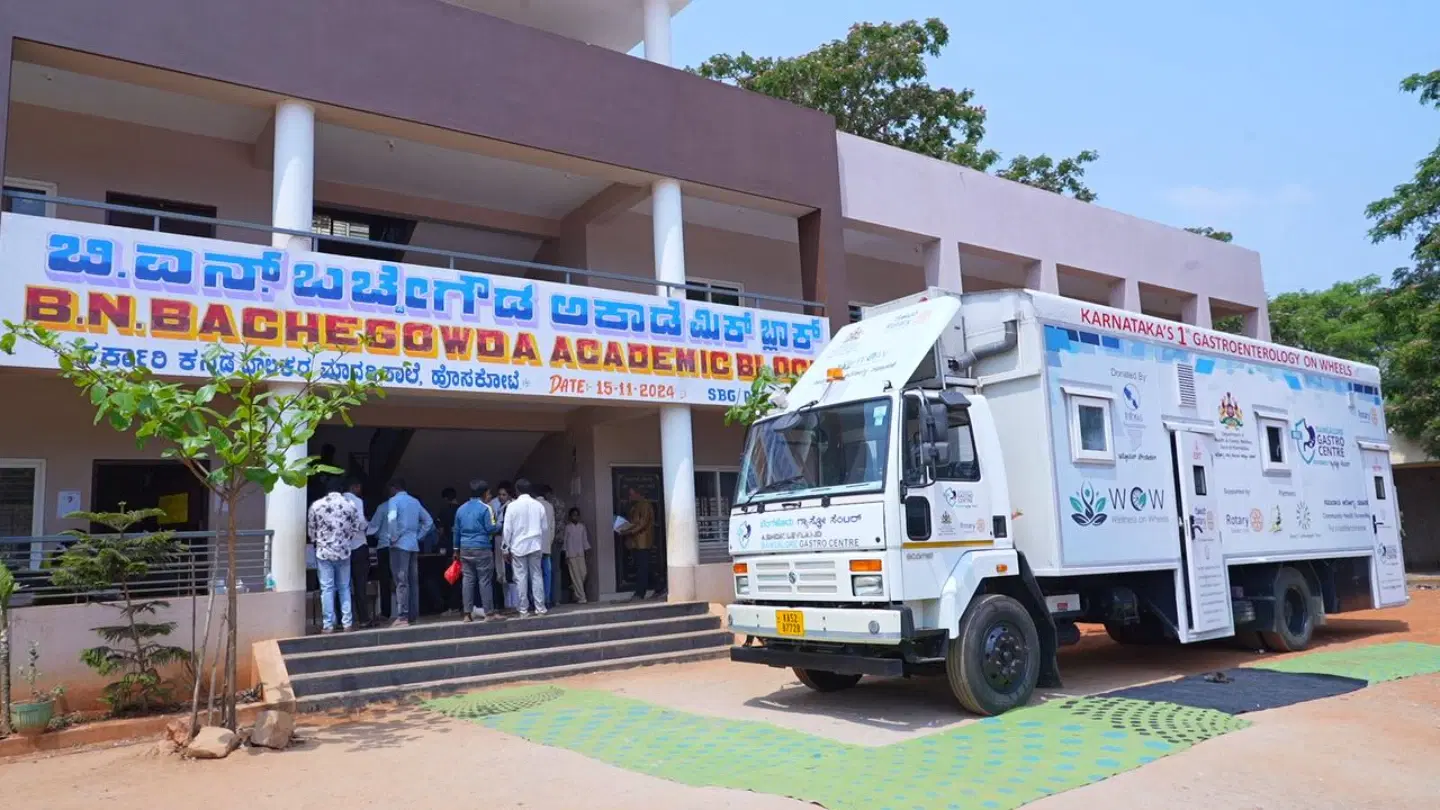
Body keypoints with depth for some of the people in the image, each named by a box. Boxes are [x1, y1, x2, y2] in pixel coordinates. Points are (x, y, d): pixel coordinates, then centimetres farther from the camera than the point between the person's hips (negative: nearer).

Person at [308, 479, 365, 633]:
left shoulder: (316, 505, -3)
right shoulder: (349, 505, -2)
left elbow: (310, 530, 4)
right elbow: (361, 527, 3)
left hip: (323, 552, -1)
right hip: (343, 551, 1)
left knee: (327, 589, 2)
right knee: (344, 588, 10)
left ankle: (328, 625, 2)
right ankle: (347, 623, 10)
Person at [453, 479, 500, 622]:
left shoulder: (461, 509, 12)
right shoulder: (485, 508, -7)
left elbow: (457, 530, 15)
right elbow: (490, 529, -10)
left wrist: (456, 549, 22)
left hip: (465, 549, 6)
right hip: (482, 548, -6)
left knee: (467, 580, 6)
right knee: (485, 580, -1)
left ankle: (467, 614, 6)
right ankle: (488, 613, 2)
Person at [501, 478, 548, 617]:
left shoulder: (512, 506, -6)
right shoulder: (538, 505, 2)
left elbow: (507, 529, -5)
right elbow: (545, 527, 7)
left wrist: (506, 547, 3)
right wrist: (543, 541, 23)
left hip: (518, 546, -2)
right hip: (534, 545, 2)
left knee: (521, 578, 2)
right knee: (536, 576, 7)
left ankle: (523, 610, 4)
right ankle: (540, 608, 5)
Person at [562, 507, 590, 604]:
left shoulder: (582, 526, 9)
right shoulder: (567, 527, -1)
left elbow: (585, 540, 12)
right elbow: (564, 541, 0)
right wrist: (566, 556, -4)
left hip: (580, 554, 4)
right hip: (571, 555, -4)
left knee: (583, 574, -5)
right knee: (576, 576, -6)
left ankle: (574, 587, 22)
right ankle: (581, 597, -5)